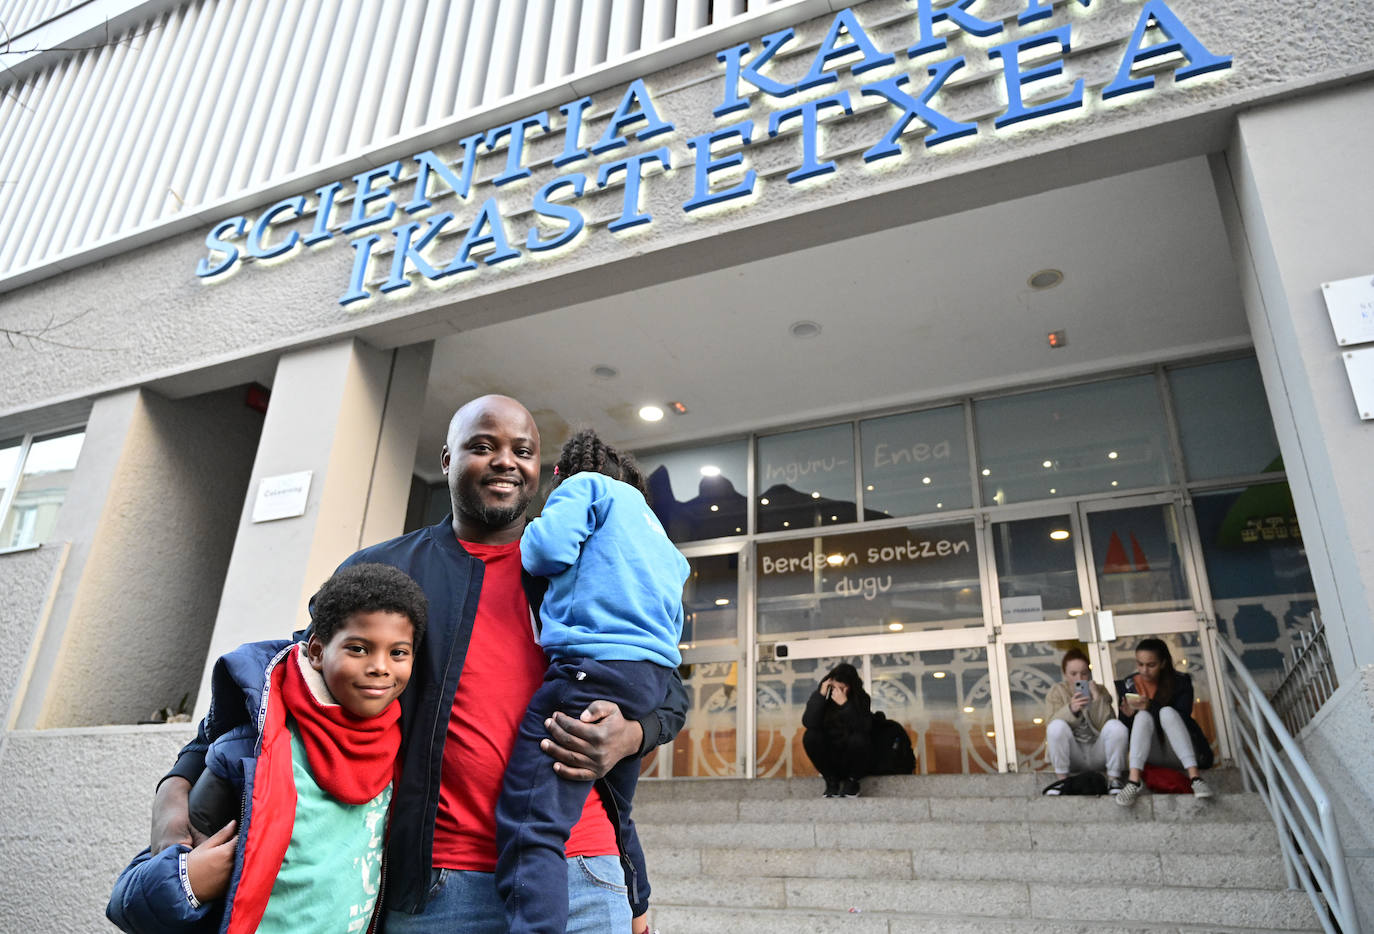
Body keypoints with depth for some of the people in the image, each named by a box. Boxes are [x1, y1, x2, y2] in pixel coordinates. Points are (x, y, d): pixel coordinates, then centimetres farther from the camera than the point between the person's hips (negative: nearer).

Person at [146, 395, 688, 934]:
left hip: (576, 875, 1)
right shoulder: (381, 572, 8)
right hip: (435, 888, 0)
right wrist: (179, 786, -3)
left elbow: (668, 691, 14)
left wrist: (628, 735, -8)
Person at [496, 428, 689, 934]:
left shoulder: (585, 486, 9)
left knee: (528, 826, -18)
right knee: (615, 815, 24)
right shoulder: (653, 527, 32)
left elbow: (551, 548, -11)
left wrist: (524, 538, 12)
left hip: (595, 663, -9)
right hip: (654, 677, 9)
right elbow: (672, 621, 29)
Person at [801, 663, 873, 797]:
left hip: (852, 755, -1)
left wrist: (845, 704, -32)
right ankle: (831, 780, -5)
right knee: (810, 737, -25)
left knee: (858, 739, -32)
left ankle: (852, 781, -4)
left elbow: (863, 729, -25)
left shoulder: (861, 698, -9)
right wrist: (821, 696, -27)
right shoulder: (819, 695, -7)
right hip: (829, 758, 1)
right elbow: (808, 723, -23)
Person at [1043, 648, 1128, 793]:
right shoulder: (1057, 692, 1)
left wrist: (1097, 699, -21)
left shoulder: (1099, 690, 3)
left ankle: (1114, 780, -10)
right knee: (1057, 726, -30)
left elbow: (1105, 725, -12)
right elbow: (1050, 725, -16)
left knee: (1117, 727, -25)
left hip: (1098, 755, 1)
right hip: (1072, 757, -1)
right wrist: (1071, 709, -33)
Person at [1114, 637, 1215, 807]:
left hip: (1179, 754, -1)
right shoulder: (1128, 686, 1)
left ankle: (1194, 776, -40)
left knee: (1167, 711, -27)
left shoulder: (1181, 682, -2)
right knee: (1143, 716, -28)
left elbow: (1182, 718, -14)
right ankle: (1134, 780, -46)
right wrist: (1127, 715, -23)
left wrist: (1150, 707, -28)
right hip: (1151, 756, 1)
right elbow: (1124, 728, 0)